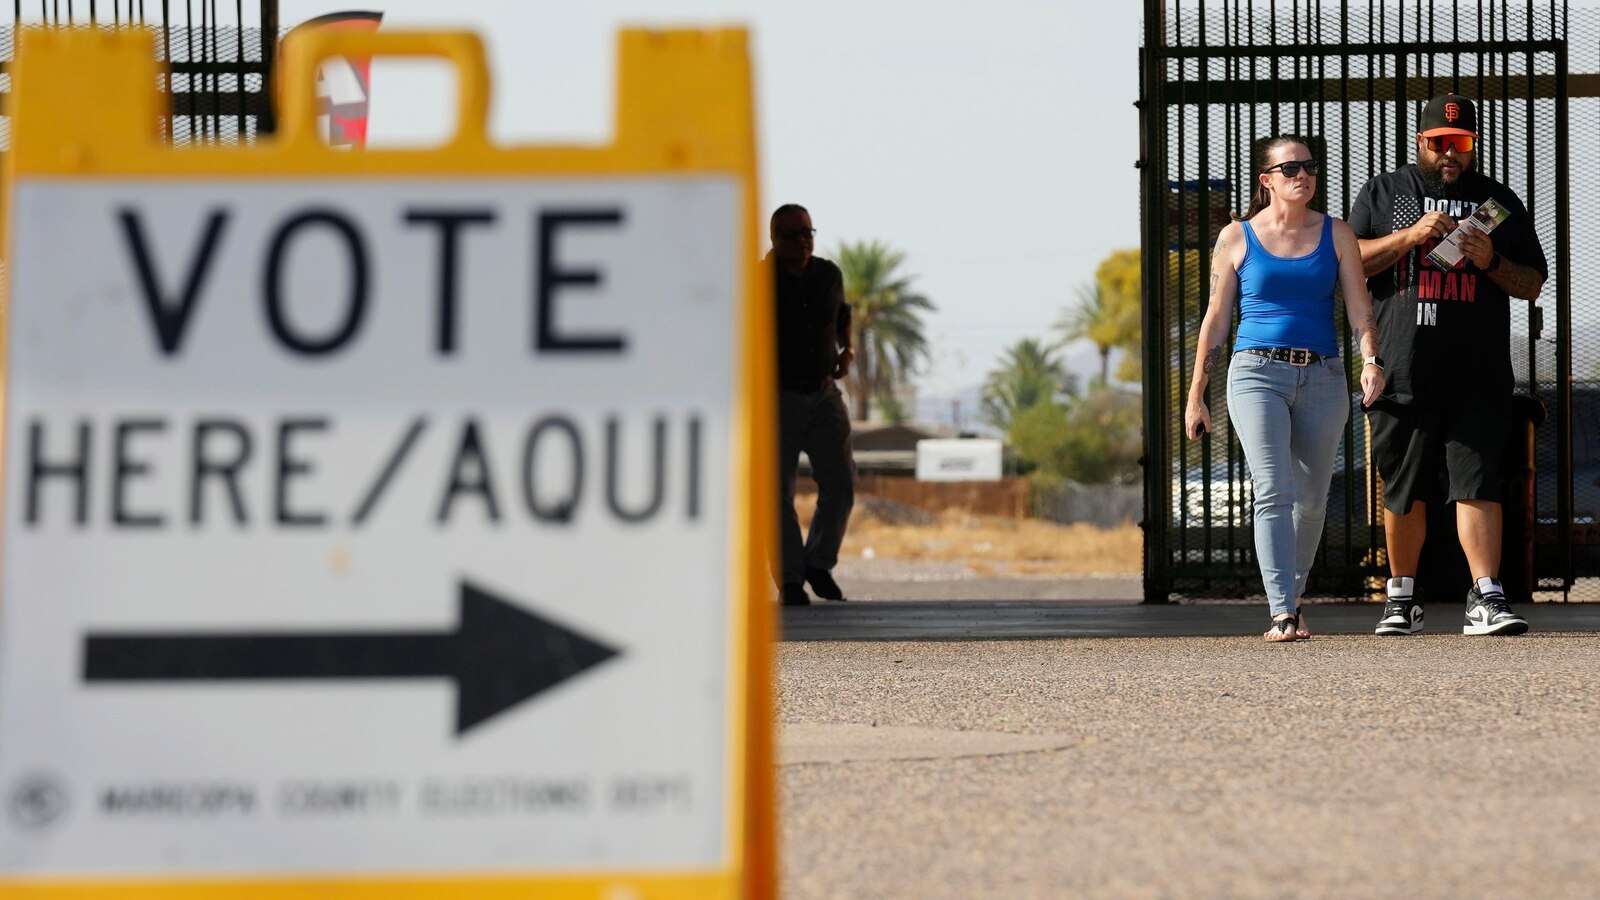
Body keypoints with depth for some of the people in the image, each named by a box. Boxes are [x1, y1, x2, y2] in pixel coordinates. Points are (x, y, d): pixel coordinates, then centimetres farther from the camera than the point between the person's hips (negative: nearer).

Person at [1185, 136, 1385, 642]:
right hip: (1257, 373, -3)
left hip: (1322, 378, 3)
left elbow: (1359, 307, 4)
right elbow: (1216, 318, 9)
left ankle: (1293, 598, 27)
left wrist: (1371, 360, -15)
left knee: (1311, 499, 8)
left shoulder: (1335, 235, 10)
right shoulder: (1237, 238, 6)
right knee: (1274, 491, -16)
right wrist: (1196, 396, 8)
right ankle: (1282, 614, -20)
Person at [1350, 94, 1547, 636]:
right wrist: (1411, 235, -10)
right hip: (1402, 369, 0)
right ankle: (1402, 598, 21)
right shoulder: (1383, 193, 12)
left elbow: (1532, 285, 14)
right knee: (1404, 491, 7)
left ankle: (1486, 600, -15)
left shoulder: (1498, 201, 14)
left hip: (1478, 376, 0)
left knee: (1477, 483, -11)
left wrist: (1491, 262, -6)